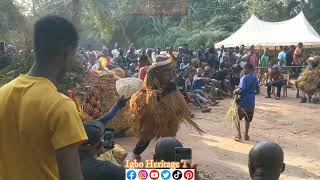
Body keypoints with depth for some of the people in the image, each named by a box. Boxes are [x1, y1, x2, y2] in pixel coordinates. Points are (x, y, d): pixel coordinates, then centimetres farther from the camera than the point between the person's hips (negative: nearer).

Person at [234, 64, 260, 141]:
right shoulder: (255, 78, 6)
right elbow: (258, 91, 11)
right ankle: (246, 135, 24)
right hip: (251, 101, 6)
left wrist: (235, 92, -5)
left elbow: (241, 90, -23)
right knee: (248, 119, 18)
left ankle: (239, 134, 0)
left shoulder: (244, 78, -14)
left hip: (243, 101, -6)